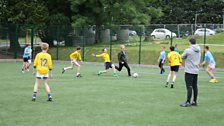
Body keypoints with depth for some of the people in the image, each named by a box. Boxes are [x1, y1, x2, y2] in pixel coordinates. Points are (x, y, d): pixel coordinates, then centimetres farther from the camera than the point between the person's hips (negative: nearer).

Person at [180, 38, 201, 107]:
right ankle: (194, 101, 17)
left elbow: (182, 57, 0)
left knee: (189, 87, -6)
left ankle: (188, 102, -5)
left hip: (189, 71, -7)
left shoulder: (188, 50, -13)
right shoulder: (199, 51, 8)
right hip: (196, 71, 7)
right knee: (195, 86, 11)